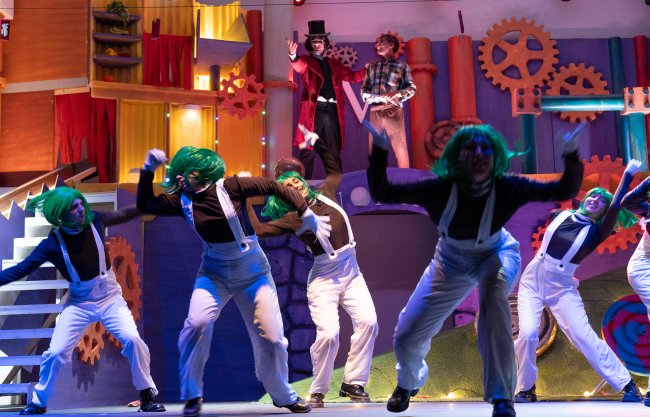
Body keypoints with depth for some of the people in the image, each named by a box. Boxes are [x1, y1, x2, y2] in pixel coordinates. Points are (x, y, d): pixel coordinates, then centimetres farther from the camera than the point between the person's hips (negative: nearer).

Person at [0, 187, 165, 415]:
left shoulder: (94, 220, -9)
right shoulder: (53, 243, -15)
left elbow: (124, 214, 9)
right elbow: (21, 269, -12)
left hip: (110, 298, 1)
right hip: (79, 303, -1)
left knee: (132, 339, -19)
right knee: (55, 352, -8)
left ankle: (147, 396, -1)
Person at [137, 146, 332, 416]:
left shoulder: (229, 187, -16)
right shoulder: (182, 201, -4)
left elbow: (273, 187, -11)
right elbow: (145, 205, 4)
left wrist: (307, 214, -11)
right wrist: (148, 170, -8)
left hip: (252, 270, -2)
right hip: (214, 271, 2)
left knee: (271, 337, -2)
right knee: (197, 324, -24)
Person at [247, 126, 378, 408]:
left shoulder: (325, 193, 9)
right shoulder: (292, 219, -5)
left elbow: (334, 170, 25)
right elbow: (260, 230, -14)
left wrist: (317, 144, 19)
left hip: (351, 272, 5)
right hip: (323, 280, -5)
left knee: (368, 322, -14)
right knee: (328, 333, -20)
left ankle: (353, 383, -2)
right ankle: (318, 392, 0)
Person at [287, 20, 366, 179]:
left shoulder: (334, 63, 21)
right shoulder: (306, 61, 5)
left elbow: (352, 76, 24)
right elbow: (299, 66, -18)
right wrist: (293, 55, -40)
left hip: (332, 111, 4)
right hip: (313, 110, -4)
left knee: (334, 152, 8)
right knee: (308, 151, -6)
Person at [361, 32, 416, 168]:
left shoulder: (402, 66, 7)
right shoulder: (371, 66, 15)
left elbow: (411, 88, 5)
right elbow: (364, 89, 11)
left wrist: (397, 94, -13)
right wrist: (374, 98, -8)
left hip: (393, 111, -3)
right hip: (375, 112, 3)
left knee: (400, 147, -5)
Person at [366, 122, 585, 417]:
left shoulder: (506, 188, -31)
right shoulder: (441, 188, -31)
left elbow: (566, 191, -29)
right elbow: (380, 193, -29)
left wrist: (571, 154, -45)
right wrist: (379, 150, -43)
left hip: (496, 255, -1)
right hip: (451, 261, 2)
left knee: (492, 290, -41)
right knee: (406, 338, 0)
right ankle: (409, 382, 42)